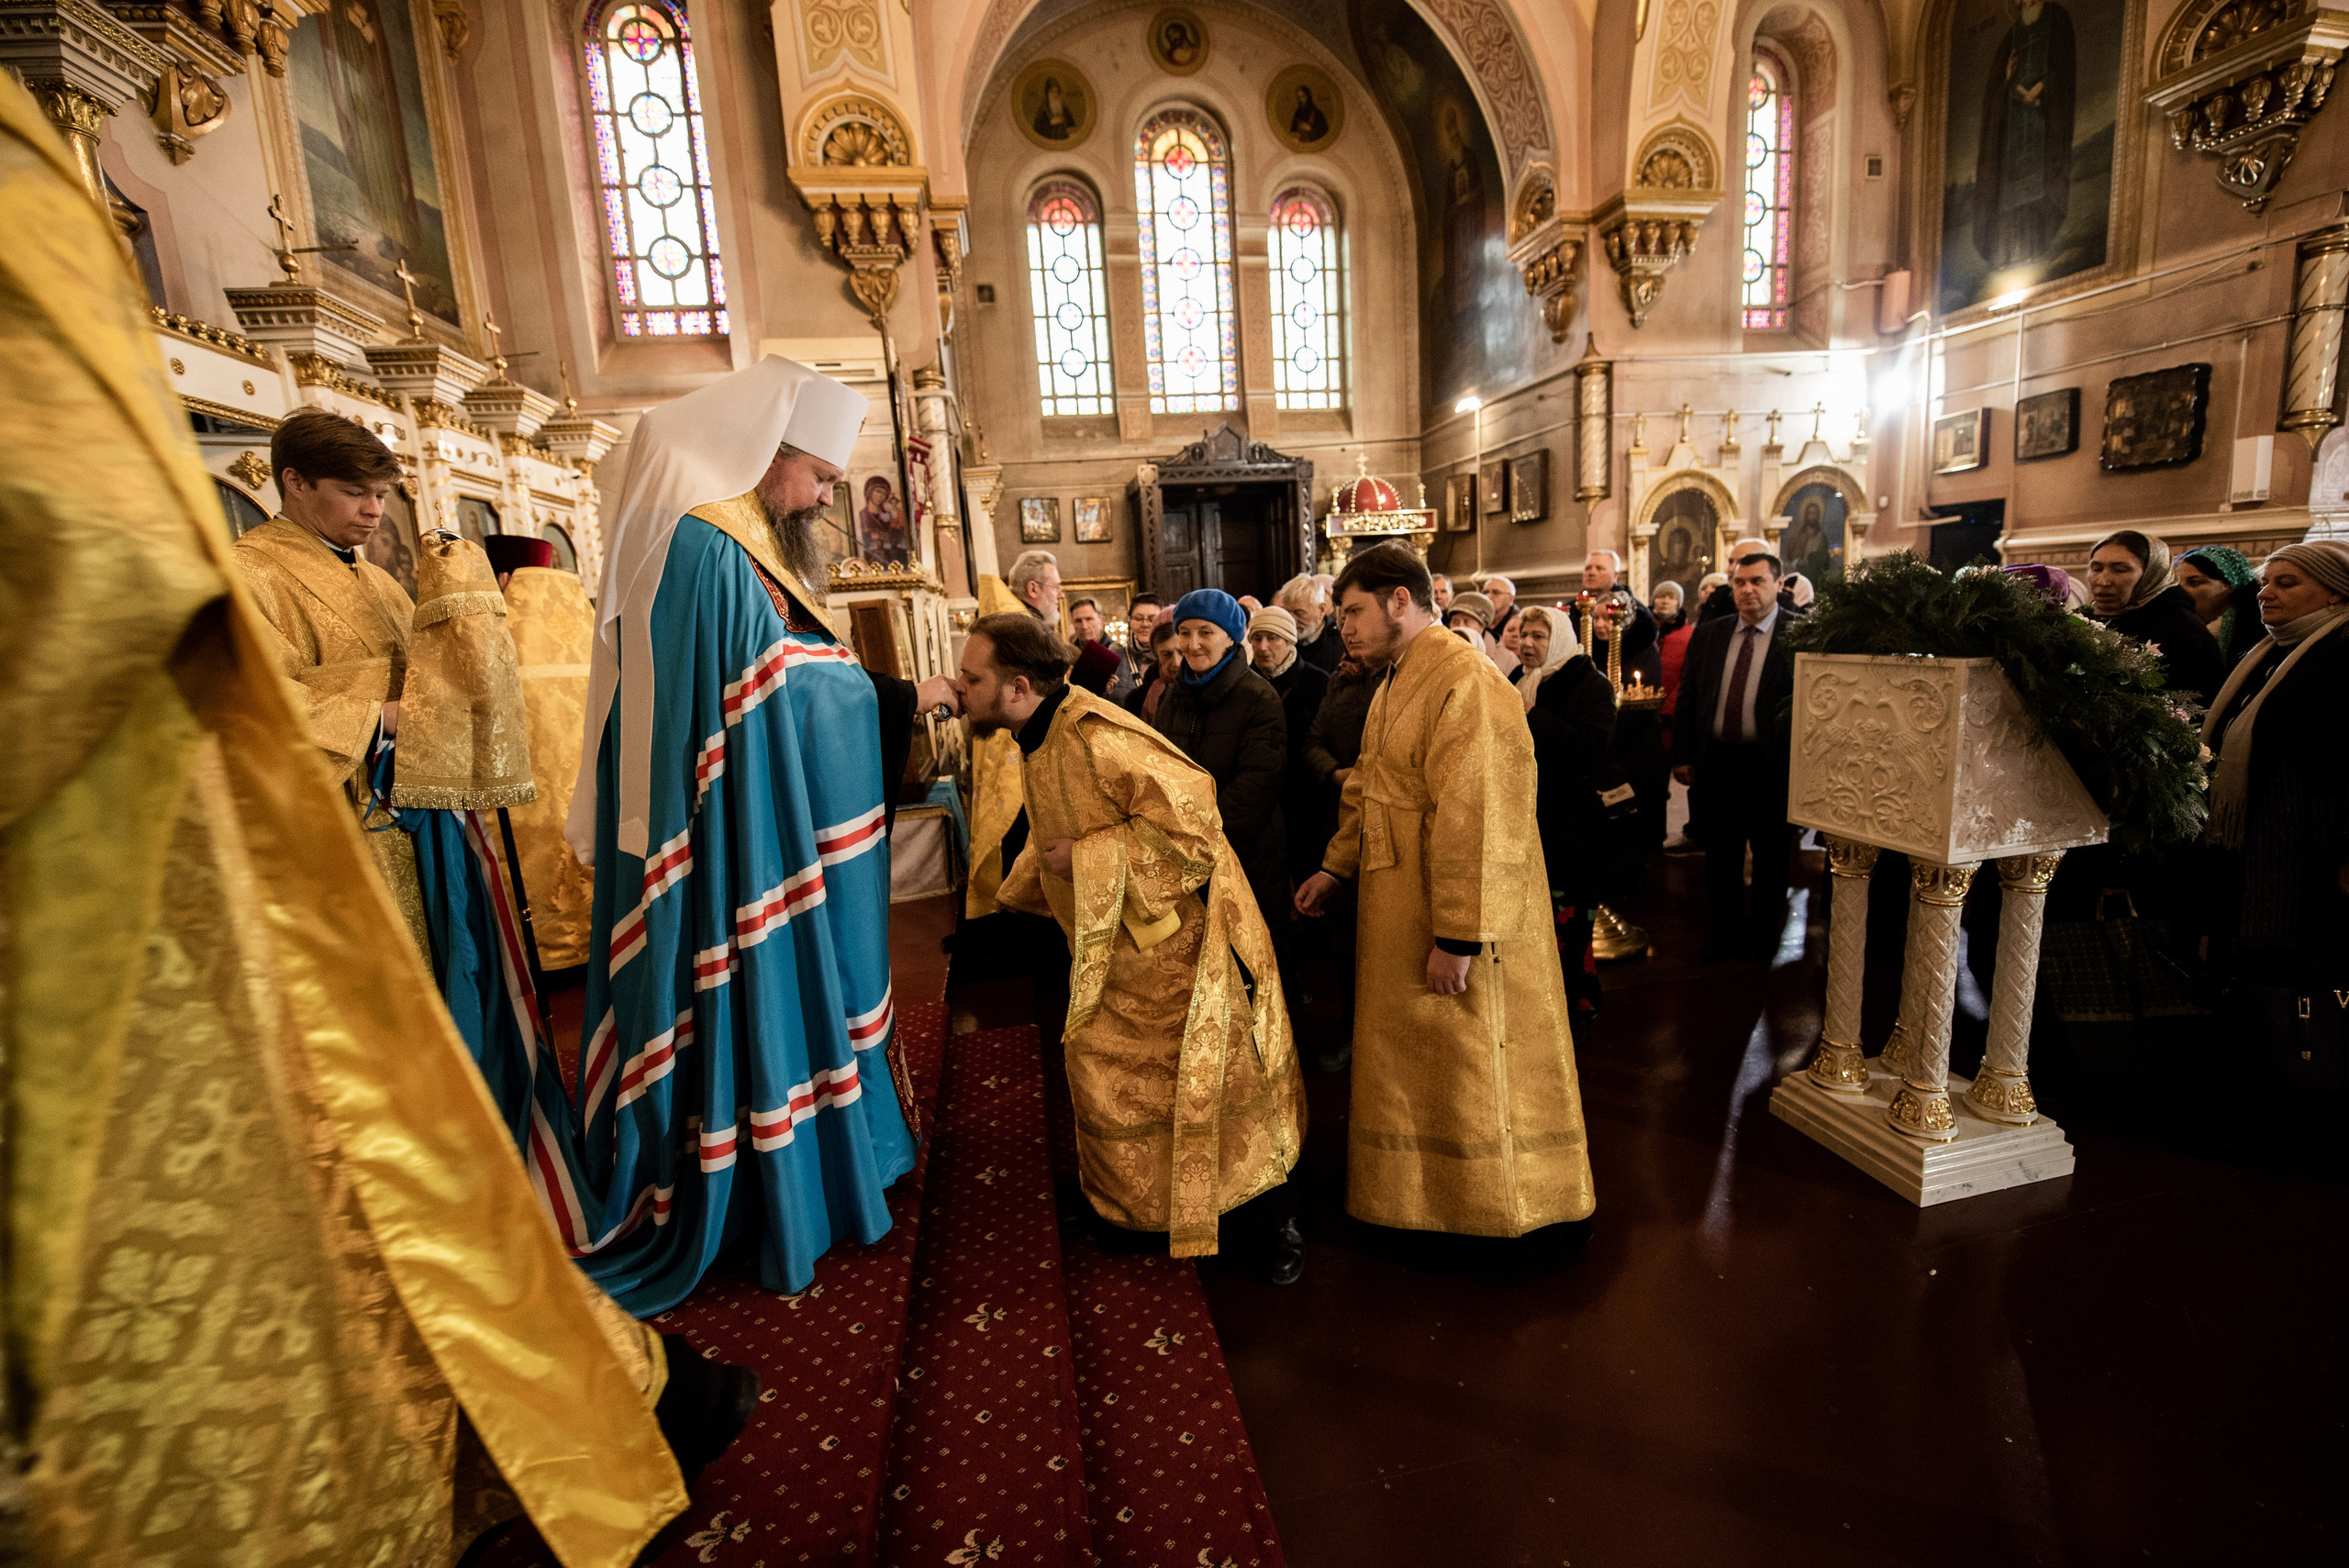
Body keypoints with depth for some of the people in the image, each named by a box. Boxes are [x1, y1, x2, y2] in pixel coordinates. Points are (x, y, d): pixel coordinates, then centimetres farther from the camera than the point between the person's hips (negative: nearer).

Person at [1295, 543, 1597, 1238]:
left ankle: (1487, 1207, 30)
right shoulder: (1396, 682, 12)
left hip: (1452, 924, -10)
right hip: (1397, 913, 10)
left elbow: (1474, 821, -26)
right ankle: (1422, 1193, 41)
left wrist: (1456, 936, -25)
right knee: (1411, 1060, 21)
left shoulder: (1464, 680, -21)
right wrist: (1337, 867, 14)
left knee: (1466, 1069, 8)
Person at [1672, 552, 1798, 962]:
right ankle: (1726, 930, 28)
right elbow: (1687, 696, 9)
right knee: (1720, 851, 12)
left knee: (1771, 854, 12)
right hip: (1716, 759, 3)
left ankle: (1763, 932, 31)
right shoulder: (1708, 634, 7)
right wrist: (1682, 755, 5)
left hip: (1772, 763, -3)